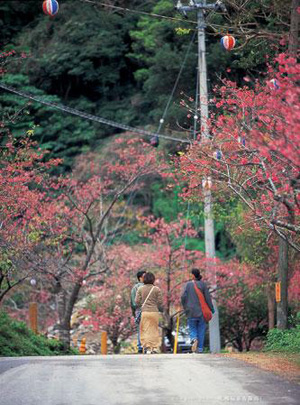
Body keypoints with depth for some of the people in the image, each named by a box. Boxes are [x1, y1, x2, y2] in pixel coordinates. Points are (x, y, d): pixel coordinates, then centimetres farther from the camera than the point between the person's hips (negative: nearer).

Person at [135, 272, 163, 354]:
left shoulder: (140, 289, 2)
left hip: (144, 312, 0)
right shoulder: (157, 289, 0)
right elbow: (160, 302, 0)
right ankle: (155, 347, 10)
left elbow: (137, 301, 0)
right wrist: (161, 310, 19)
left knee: (145, 330, 3)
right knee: (154, 330, 11)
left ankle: (147, 347, -6)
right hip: (154, 312, 0)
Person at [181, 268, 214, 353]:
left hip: (191, 311, 0)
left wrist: (185, 307, 10)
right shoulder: (203, 284, -2)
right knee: (201, 330, 8)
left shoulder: (188, 284, -1)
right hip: (201, 311, 0)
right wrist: (211, 308, 6)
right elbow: (207, 297, -4)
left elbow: (183, 297, -5)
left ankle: (194, 339, -22)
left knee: (192, 329, 9)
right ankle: (200, 348, 5)